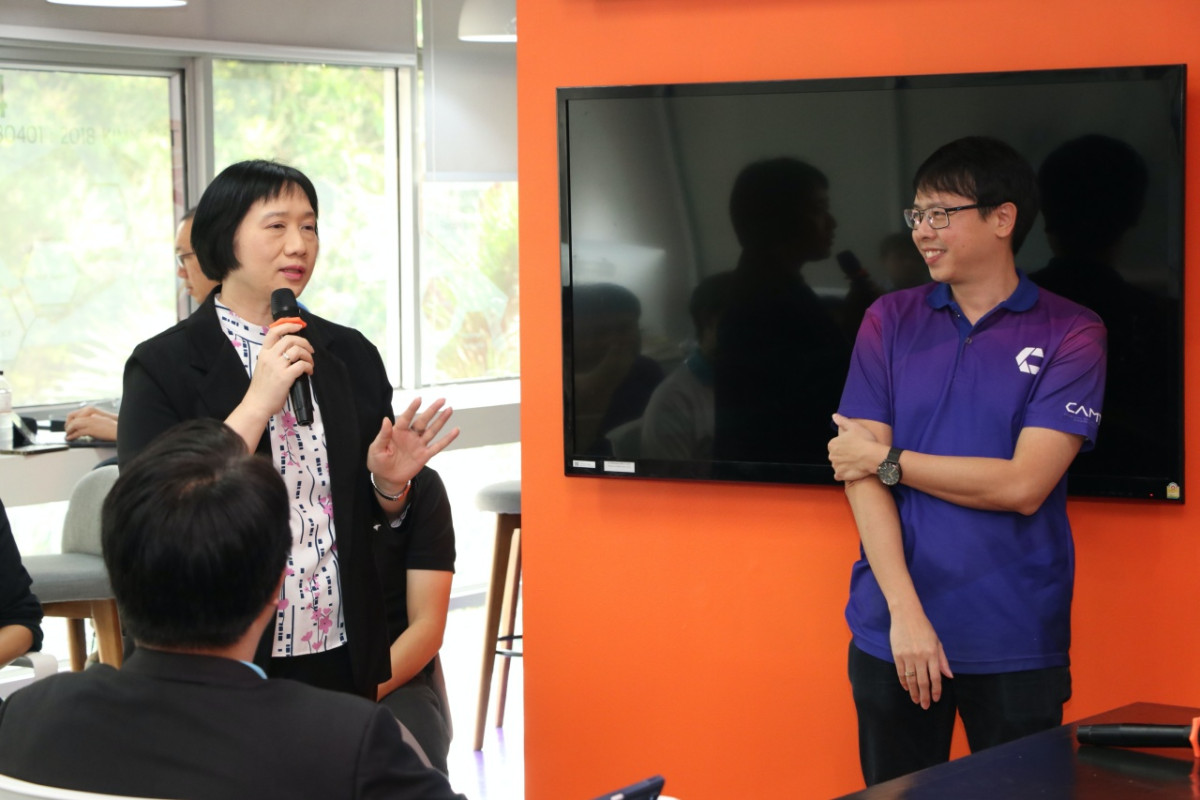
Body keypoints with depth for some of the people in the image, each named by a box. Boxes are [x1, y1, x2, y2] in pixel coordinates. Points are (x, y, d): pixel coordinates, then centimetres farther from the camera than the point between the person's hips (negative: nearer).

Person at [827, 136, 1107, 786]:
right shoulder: (890, 320, 5)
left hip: (1017, 645, -2)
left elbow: (1022, 486, -13)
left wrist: (886, 459, -7)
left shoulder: (1070, 334, -4)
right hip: (892, 633, 2)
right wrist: (904, 609, -12)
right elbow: (859, 474, -3)